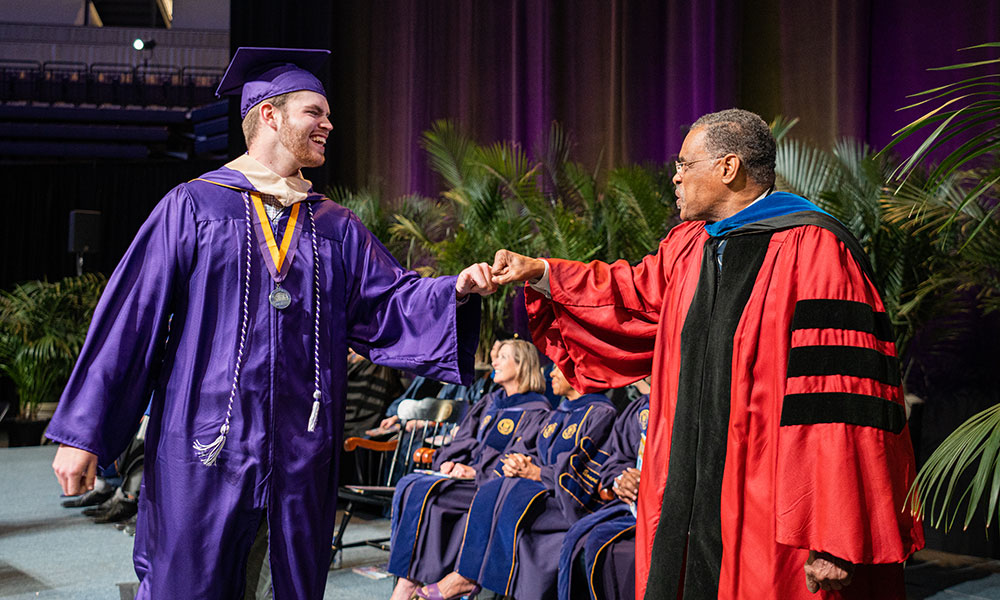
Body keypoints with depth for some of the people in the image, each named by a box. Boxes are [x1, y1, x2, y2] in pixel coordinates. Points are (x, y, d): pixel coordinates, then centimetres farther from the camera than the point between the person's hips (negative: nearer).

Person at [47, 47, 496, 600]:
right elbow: (131, 316, -1)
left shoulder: (335, 227, 13)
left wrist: (455, 289, -15)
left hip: (299, 457, 4)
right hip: (205, 449, -3)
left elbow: (389, 301, 5)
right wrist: (84, 431, -4)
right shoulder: (193, 205, 2)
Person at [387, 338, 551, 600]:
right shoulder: (490, 402, 22)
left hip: (493, 486, -7)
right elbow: (463, 440, 20)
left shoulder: (537, 411, -3)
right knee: (408, 485, -17)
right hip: (465, 474, 7)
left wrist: (475, 472, -19)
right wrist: (449, 461, -2)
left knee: (424, 492, -26)